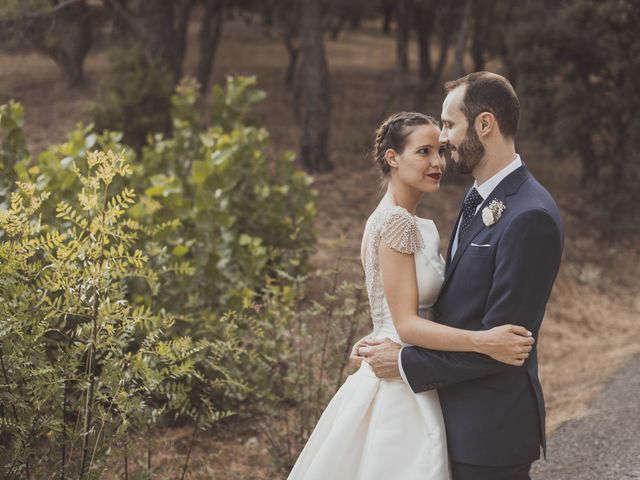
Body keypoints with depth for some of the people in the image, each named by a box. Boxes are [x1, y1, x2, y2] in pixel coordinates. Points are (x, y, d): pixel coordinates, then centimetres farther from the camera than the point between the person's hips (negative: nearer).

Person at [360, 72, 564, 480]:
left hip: (491, 429, -9)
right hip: (460, 412, 9)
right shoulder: (480, 198, 9)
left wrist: (407, 363, -15)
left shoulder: (531, 217, -22)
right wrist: (385, 342, 5)